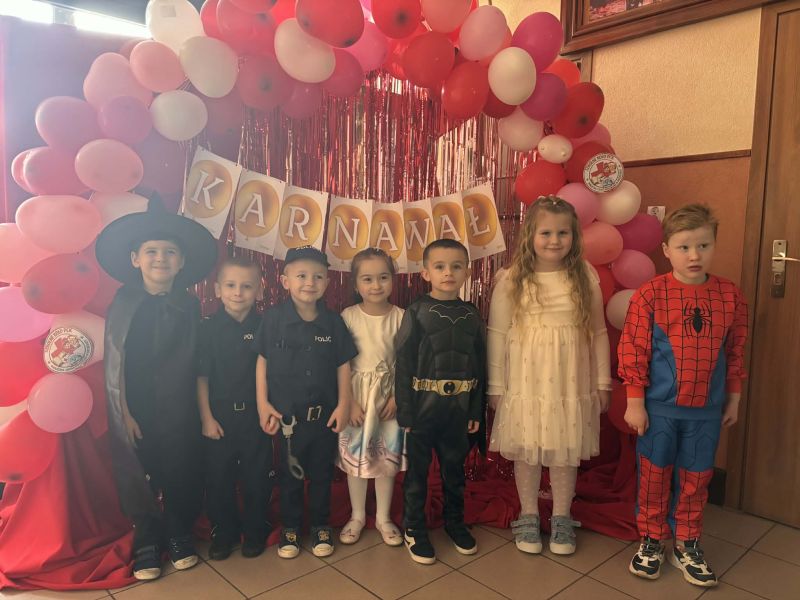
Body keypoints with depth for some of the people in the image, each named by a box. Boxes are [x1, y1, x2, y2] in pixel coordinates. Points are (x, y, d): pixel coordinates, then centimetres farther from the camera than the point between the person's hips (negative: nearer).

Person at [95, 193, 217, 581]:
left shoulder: (190, 306, -4)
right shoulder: (123, 305, -5)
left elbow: (196, 364, -3)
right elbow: (114, 364, -5)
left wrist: (199, 410, -5)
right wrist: (125, 413, -7)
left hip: (180, 413, 0)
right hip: (136, 412, 0)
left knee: (181, 476, 12)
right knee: (139, 480, 12)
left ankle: (179, 534, 35)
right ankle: (146, 541, 33)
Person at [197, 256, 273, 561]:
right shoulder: (209, 328, -5)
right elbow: (201, 377, -3)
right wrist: (206, 418, -5)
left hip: (255, 415, 0)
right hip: (220, 415, 0)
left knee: (256, 476, 10)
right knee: (219, 477, 10)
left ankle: (255, 532, 30)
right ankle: (223, 532, 31)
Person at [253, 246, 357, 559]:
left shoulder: (333, 321, -4)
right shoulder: (274, 317, -9)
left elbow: (343, 365, 2)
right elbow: (262, 361, -3)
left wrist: (343, 404, -2)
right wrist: (263, 404, -5)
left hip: (324, 413, 2)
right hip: (286, 414, -1)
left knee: (322, 472, 16)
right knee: (289, 474, 15)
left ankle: (320, 526, 35)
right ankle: (290, 527, 34)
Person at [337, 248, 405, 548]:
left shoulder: (400, 317, -6)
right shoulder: (348, 316, -8)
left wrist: (397, 397, -10)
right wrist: (349, 402, -11)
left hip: (389, 396, 1)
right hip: (356, 396, 0)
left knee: (388, 458, 10)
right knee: (355, 458, 11)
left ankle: (383, 518, 29)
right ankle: (357, 516, 31)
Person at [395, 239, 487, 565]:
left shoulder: (471, 315, 3)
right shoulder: (417, 312, -7)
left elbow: (480, 365, 6)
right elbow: (403, 364, -9)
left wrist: (476, 410, 5)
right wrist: (405, 412, -11)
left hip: (458, 406, 3)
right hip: (423, 405, -3)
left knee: (455, 467, 18)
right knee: (417, 469, 9)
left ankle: (455, 521, 38)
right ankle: (414, 528, 27)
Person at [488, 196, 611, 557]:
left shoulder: (585, 278, -1)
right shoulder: (512, 280, -6)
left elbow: (598, 333, 5)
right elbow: (497, 334, -3)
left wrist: (603, 382, 7)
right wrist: (495, 385, -1)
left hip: (571, 383, 1)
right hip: (525, 384, -1)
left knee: (566, 453, 12)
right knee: (526, 451, 11)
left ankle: (562, 518, 32)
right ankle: (528, 517, 30)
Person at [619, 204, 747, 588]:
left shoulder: (729, 295, -1)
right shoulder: (650, 294, -12)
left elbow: (735, 352, 7)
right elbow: (633, 350, -10)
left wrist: (733, 398, 10)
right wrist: (634, 402, -10)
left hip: (706, 410, 3)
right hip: (659, 407, -3)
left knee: (695, 480, 15)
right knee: (654, 476, 12)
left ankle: (686, 546, 34)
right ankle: (651, 541, 31)